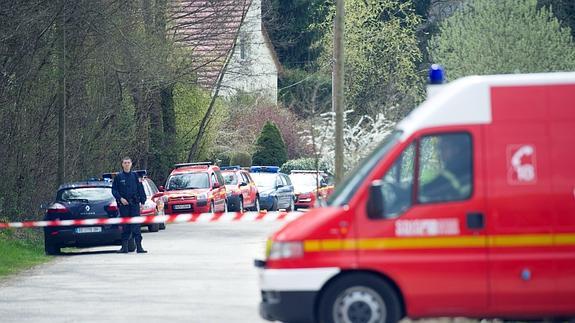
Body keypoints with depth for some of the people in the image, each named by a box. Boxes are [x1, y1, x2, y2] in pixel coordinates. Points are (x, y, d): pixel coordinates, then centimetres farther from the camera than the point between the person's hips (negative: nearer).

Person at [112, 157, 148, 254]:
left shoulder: (135, 176, 7)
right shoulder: (118, 177, 5)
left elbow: (140, 189, 7)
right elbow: (114, 190, 4)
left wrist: (142, 201, 0)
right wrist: (120, 198, -9)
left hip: (134, 204, 0)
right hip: (123, 204, 0)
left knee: (136, 225, -6)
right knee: (125, 226, 4)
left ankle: (139, 246, -9)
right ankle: (124, 246, 9)